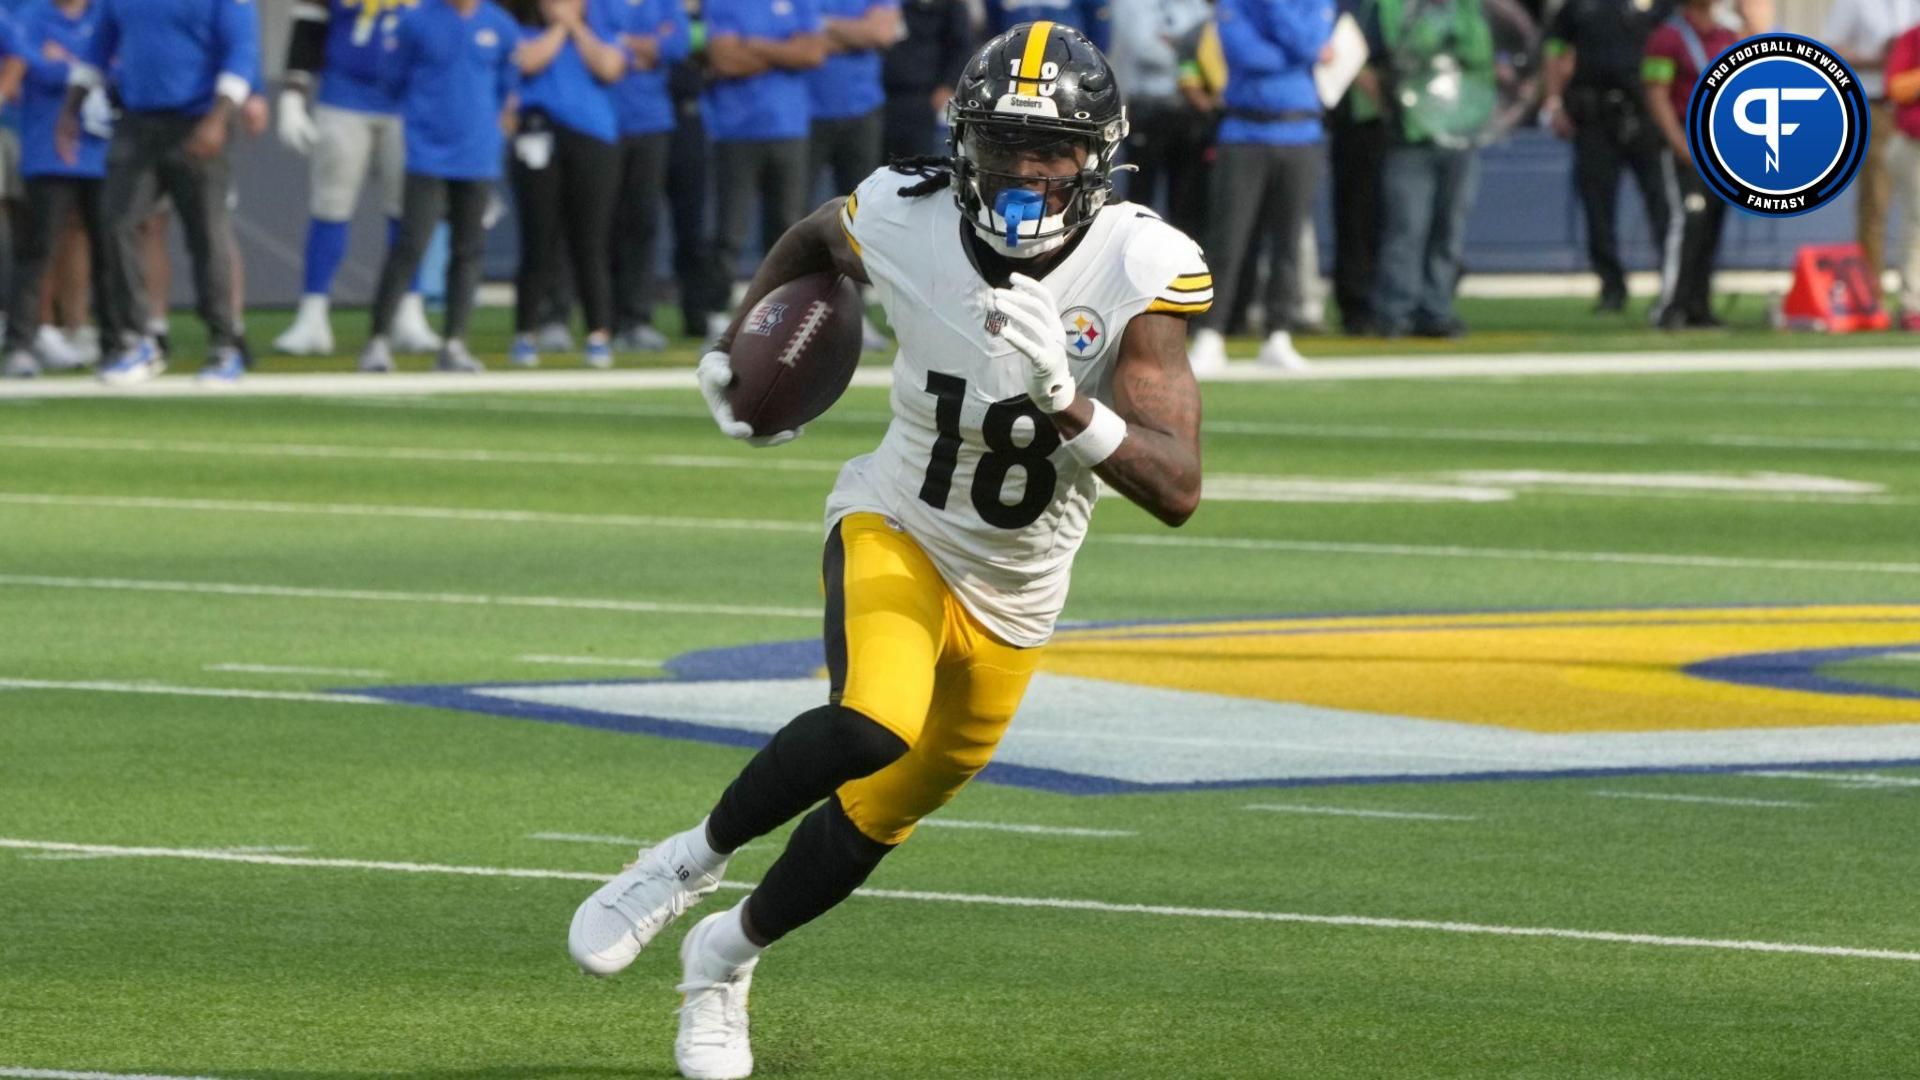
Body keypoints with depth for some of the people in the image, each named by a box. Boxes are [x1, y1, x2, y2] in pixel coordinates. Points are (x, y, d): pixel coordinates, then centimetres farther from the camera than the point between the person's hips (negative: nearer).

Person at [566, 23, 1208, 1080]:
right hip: (896, 529, -2)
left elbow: (1177, 491, -30)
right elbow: (813, 241, 9)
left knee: (880, 817, 15)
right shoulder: (904, 220, -19)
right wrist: (734, 352, 7)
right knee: (874, 725, -32)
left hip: (1012, 594, 2)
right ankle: (688, 862, -8)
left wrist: (1065, 404, -44)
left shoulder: (1138, 270, -23)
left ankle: (728, 954, 43)